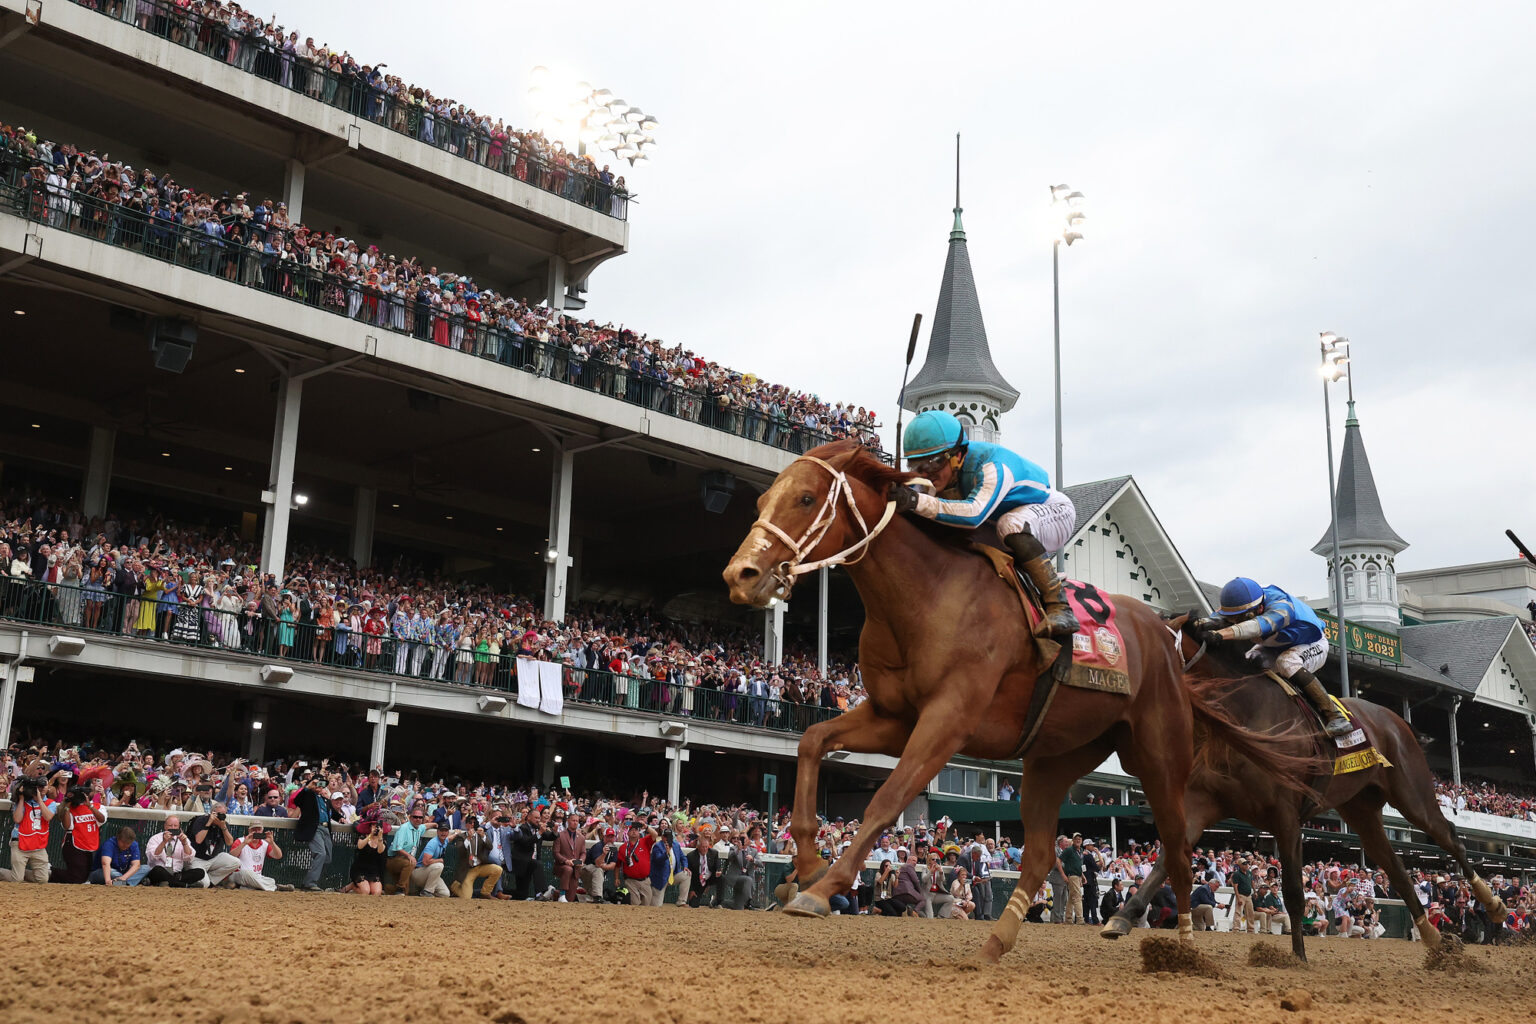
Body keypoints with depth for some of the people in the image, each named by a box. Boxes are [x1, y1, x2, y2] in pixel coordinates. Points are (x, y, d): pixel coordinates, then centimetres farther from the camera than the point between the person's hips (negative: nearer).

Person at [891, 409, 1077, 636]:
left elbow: (974, 513, -53)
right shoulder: (945, 467, -11)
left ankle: (1058, 606, -31)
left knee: (1012, 524, -39)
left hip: (1055, 512, -8)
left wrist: (917, 501, -62)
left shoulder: (991, 466, -36)